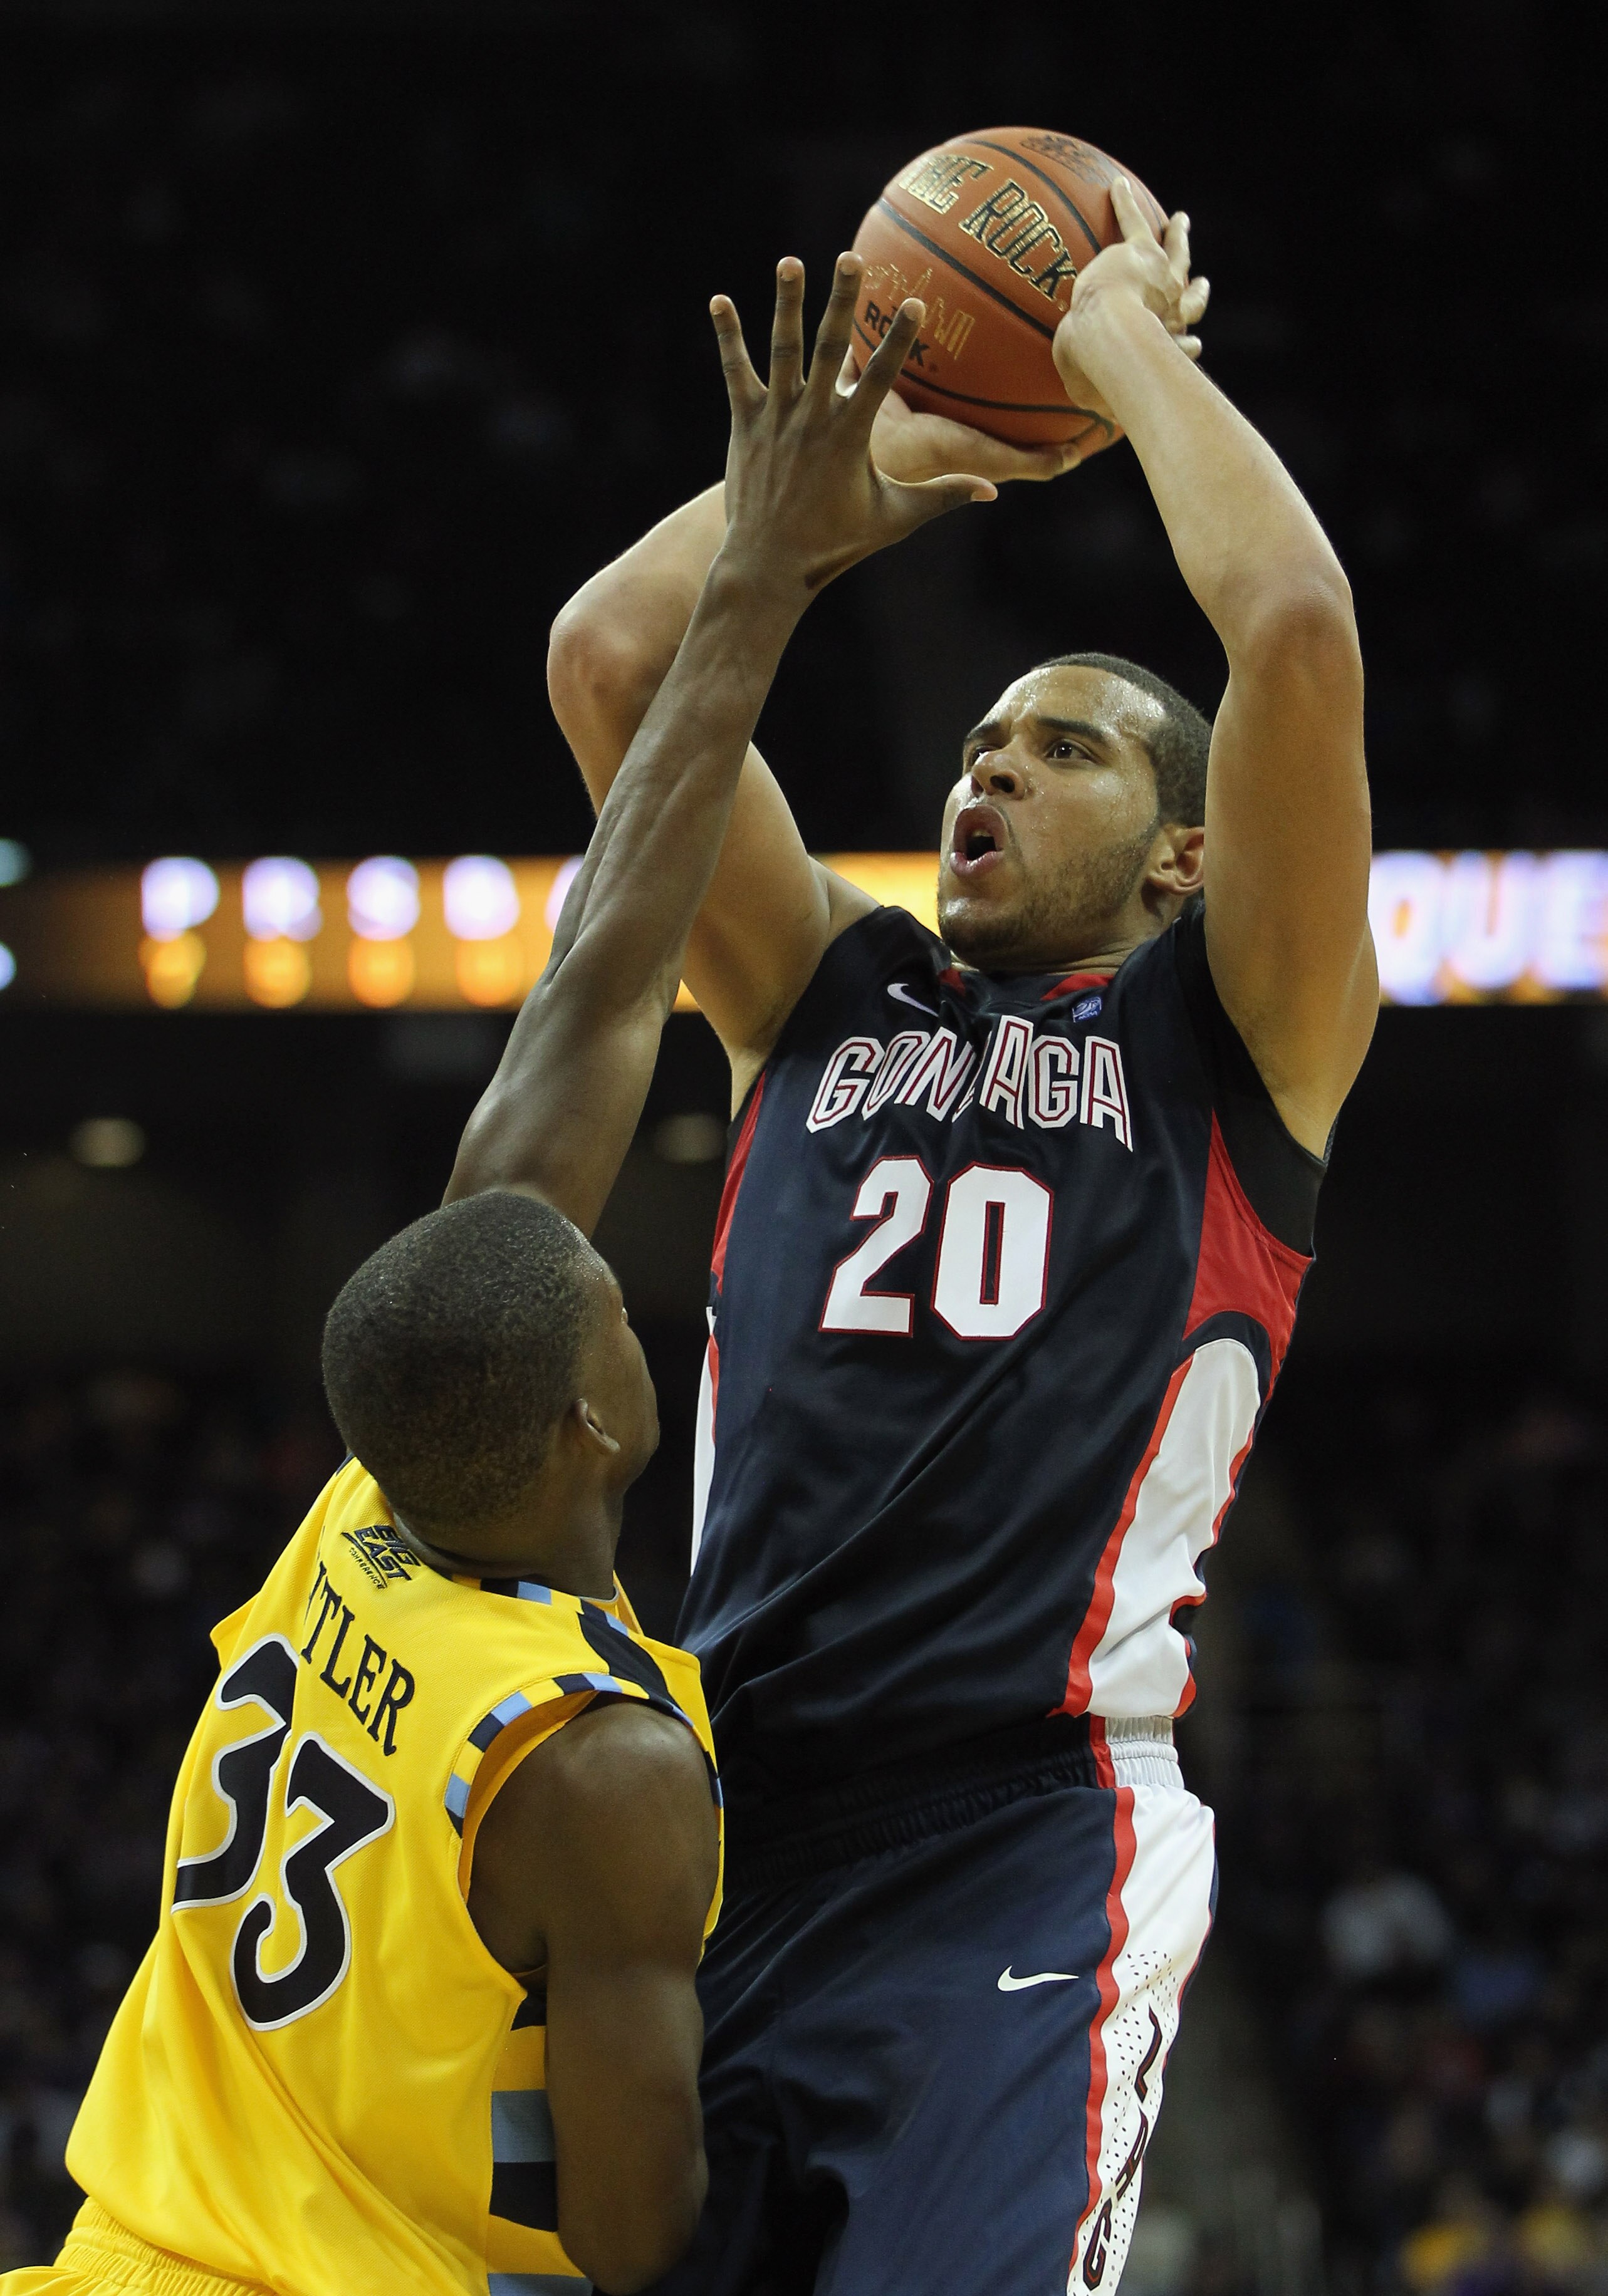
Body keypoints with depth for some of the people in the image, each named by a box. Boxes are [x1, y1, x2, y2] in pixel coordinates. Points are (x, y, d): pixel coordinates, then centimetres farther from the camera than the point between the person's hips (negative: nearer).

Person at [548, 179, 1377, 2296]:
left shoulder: (1229, 1036, 10)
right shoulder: (830, 1000, 22)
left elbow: (1300, 631, -5)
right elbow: (609, 655, 14)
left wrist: (1129, 346, 9)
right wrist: (876, 440, 24)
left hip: (1027, 1841, -4)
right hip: (722, 1818, 4)